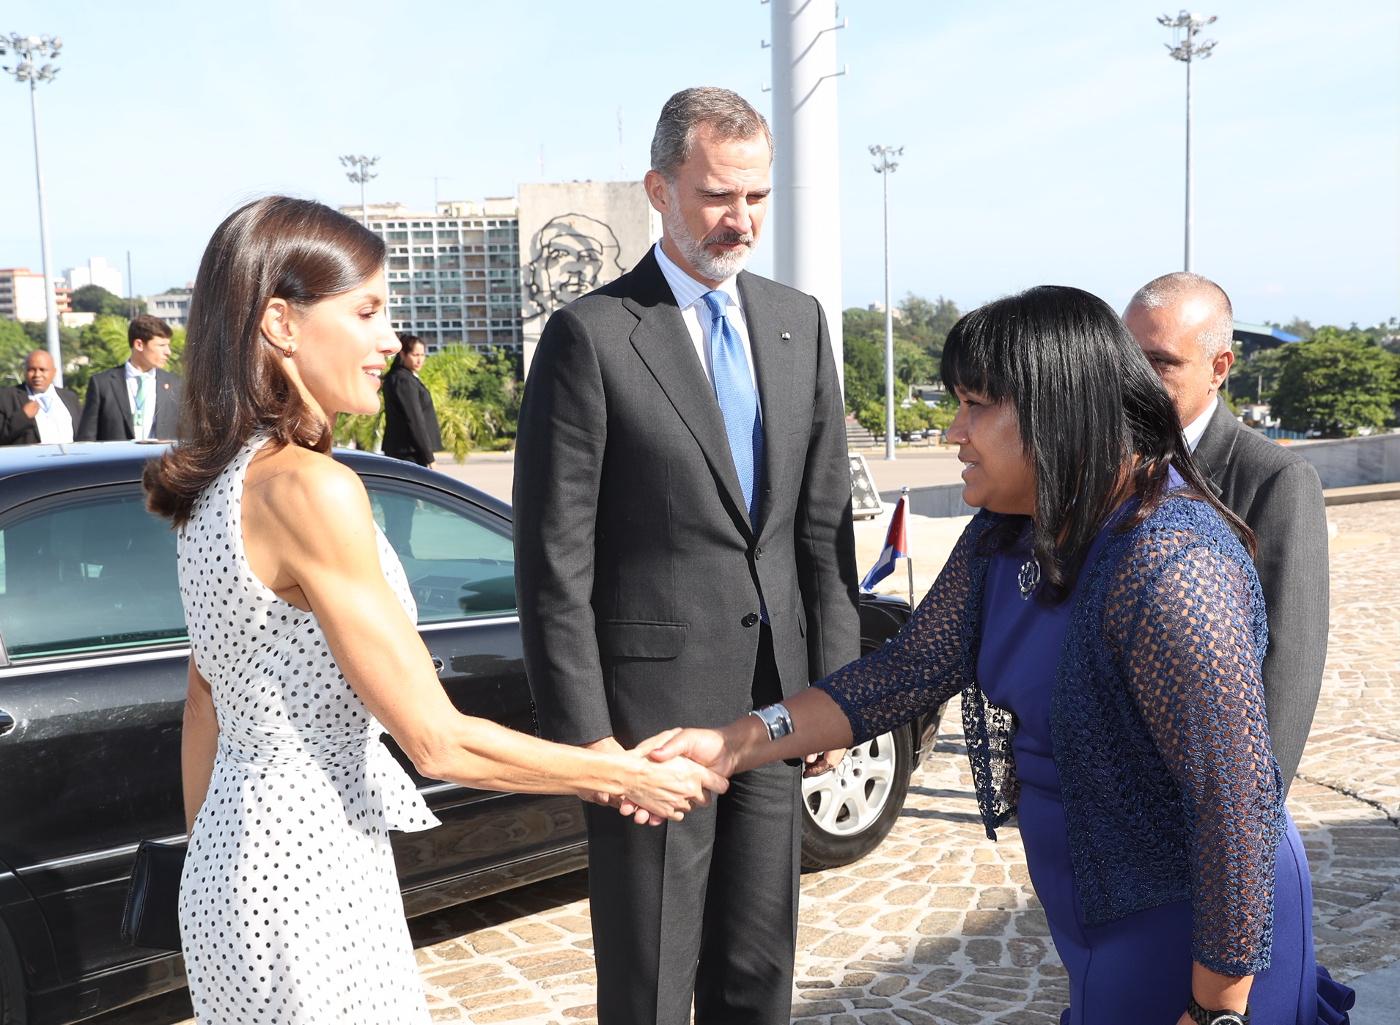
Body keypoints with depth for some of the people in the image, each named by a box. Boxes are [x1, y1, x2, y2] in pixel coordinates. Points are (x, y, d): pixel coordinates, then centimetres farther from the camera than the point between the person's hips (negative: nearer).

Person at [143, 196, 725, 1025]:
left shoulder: (220, 484, 6)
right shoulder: (309, 489, -23)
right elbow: (438, 742, -21)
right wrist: (628, 776, -11)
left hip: (231, 864, 9)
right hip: (310, 879, -9)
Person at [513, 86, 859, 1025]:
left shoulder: (799, 323, 8)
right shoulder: (592, 334, -10)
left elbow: (826, 519, 10)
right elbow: (554, 558, -10)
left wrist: (835, 682, 6)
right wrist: (583, 731, -12)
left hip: (778, 695, 5)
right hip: (654, 696, -5)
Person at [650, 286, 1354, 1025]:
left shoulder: (1168, 567, -29)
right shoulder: (1005, 536, -2)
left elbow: (1237, 797, -27)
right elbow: (909, 670, 1)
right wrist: (735, 744, -9)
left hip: (1194, 941, -7)